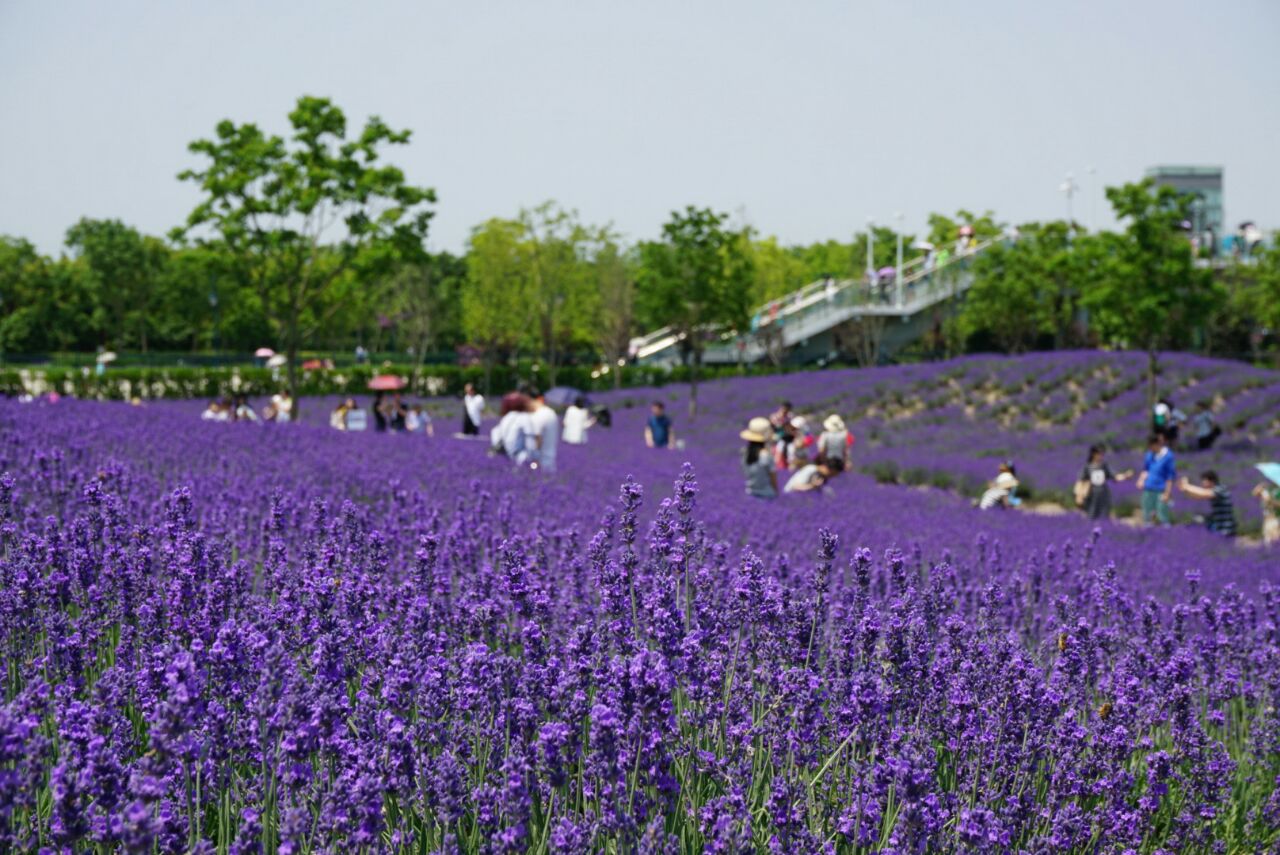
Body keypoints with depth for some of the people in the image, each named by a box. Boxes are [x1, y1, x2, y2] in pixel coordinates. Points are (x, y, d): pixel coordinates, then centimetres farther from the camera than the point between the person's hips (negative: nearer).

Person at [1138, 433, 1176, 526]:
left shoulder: (1168, 456, -11)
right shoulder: (1149, 455, 5)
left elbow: (1171, 477, -8)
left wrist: (1167, 493, -9)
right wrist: (1141, 480, -2)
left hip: (1161, 491, -6)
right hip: (1148, 490, 6)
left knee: (1162, 518, -7)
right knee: (1147, 517, 10)